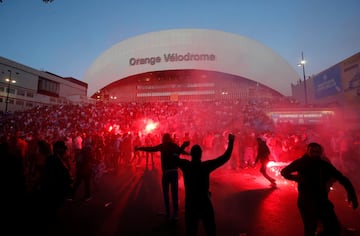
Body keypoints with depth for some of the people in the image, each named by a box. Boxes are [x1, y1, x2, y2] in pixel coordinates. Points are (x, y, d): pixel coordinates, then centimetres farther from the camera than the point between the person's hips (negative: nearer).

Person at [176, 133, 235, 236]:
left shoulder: (185, 165, -12)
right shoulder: (206, 165, -19)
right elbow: (225, 157, -15)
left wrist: (183, 146, 15)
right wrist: (231, 142, -7)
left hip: (190, 203, 2)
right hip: (204, 202, -2)